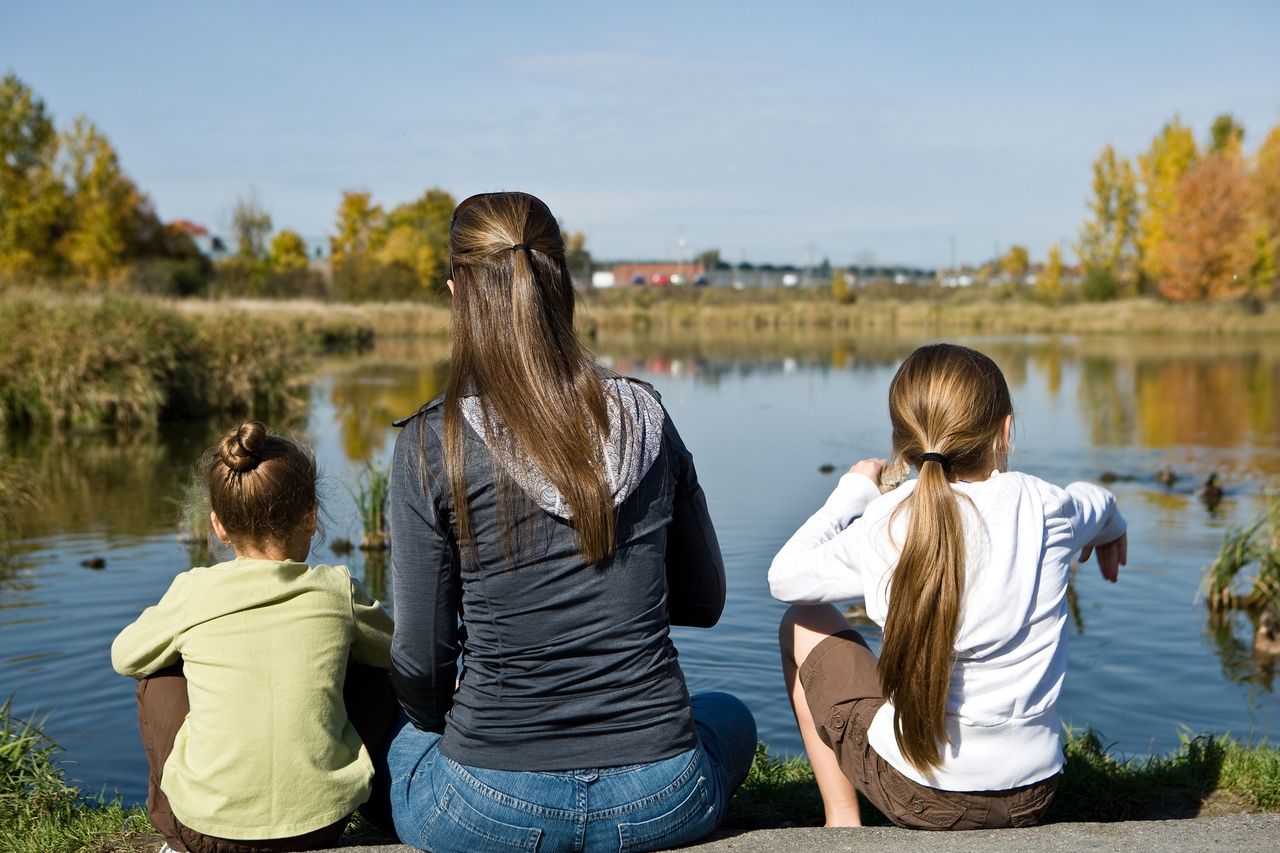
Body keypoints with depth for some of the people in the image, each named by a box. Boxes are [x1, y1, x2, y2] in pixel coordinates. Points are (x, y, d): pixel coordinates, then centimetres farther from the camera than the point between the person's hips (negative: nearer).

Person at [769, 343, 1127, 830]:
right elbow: (1097, 503, 18)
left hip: (915, 794, -4)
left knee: (804, 624, 17)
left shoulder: (885, 527, -15)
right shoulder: (1044, 508, -8)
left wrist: (852, 492, 11)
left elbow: (783, 577, -1)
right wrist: (1109, 532, 43)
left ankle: (842, 820, 16)